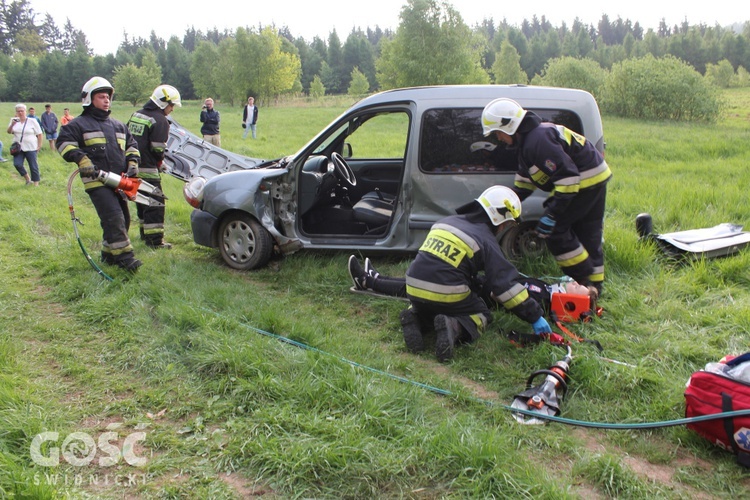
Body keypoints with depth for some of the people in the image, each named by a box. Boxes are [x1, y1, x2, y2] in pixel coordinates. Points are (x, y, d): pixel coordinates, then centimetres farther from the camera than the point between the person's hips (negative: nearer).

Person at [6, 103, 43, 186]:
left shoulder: (32, 121, -2)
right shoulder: (14, 121, 7)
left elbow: (39, 134, 0)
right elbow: (9, 132, 2)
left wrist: (39, 145, -6)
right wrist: (12, 124, -16)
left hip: (31, 148, -3)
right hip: (18, 148, 3)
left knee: (33, 166, 0)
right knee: (17, 164, -10)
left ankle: (36, 183, 13)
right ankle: (27, 178, 12)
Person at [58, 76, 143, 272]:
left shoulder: (118, 125, 22)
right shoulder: (78, 124, 2)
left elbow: (131, 145, 25)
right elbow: (64, 143, -8)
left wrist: (133, 163, 7)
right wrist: (81, 159, -23)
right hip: (97, 182, -7)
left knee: (123, 219, 10)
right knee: (114, 218, -19)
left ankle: (109, 254, 24)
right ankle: (125, 256, -17)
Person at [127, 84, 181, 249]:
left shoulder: (136, 114, 14)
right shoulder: (160, 120, -13)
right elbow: (158, 149, -17)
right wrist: (159, 164, 2)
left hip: (133, 166, 9)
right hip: (148, 169, -9)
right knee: (155, 203, -5)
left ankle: (145, 233, 31)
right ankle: (155, 240, -6)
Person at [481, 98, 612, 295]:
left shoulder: (539, 140, -25)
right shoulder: (527, 140, 10)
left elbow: (568, 175, -30)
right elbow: (525, 177, 23)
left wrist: (552, 214, -29)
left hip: (585, 181, -11)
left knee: (554, 230, -6)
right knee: (588, 234, 15)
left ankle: (584, 281, 1)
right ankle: (595, 284, 24)